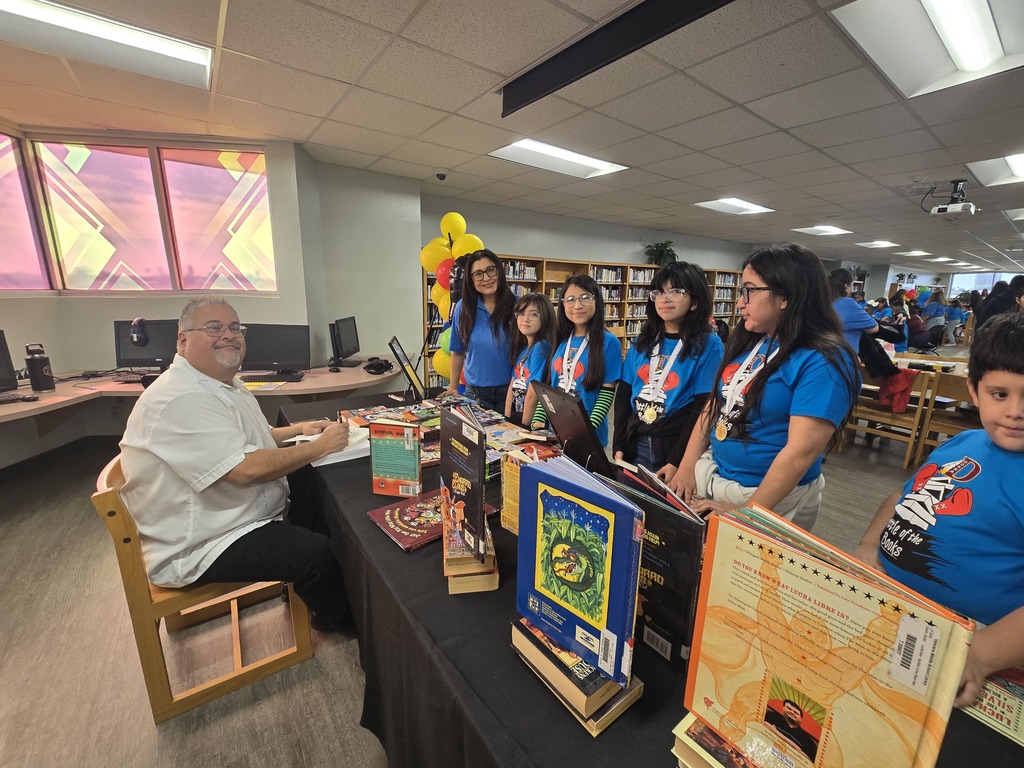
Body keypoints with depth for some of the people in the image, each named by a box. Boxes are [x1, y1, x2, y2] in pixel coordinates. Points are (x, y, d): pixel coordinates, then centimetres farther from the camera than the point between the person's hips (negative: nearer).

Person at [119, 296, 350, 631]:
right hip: (200, 547, -10)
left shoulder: (226, 385, 8)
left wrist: (298, 429, 4)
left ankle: (298, 590, 30)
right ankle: (338, 617, 11)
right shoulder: (182, 399, -26)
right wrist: (319, 447, -22)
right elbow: (247, 469, -33)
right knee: (318, 553, -21)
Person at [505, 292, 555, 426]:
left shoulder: (541, 348, -17)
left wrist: (524, 426, -11)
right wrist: (506, 420, 4)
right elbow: (512, 388, 8)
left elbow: (533, 395, -18)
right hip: (515, 417, 7)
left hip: (534, 420, -7)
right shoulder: (521, 349, 8)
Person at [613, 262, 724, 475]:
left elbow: (703, 410, -12)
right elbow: (624, 396, 5)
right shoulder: (642, 341, 6)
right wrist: (619, 446, -2)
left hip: (676, 447, -4)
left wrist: (676, 461, -16)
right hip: (634, 445, 4)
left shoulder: (709, 345, -7)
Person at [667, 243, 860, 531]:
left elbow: (803, 450, -23)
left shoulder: (822, 361, -18)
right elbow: (713, 407, 5)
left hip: (771, 497, -6)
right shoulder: (748, 342, 3)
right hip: (709, 473, 7)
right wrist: (686, 468, -2)